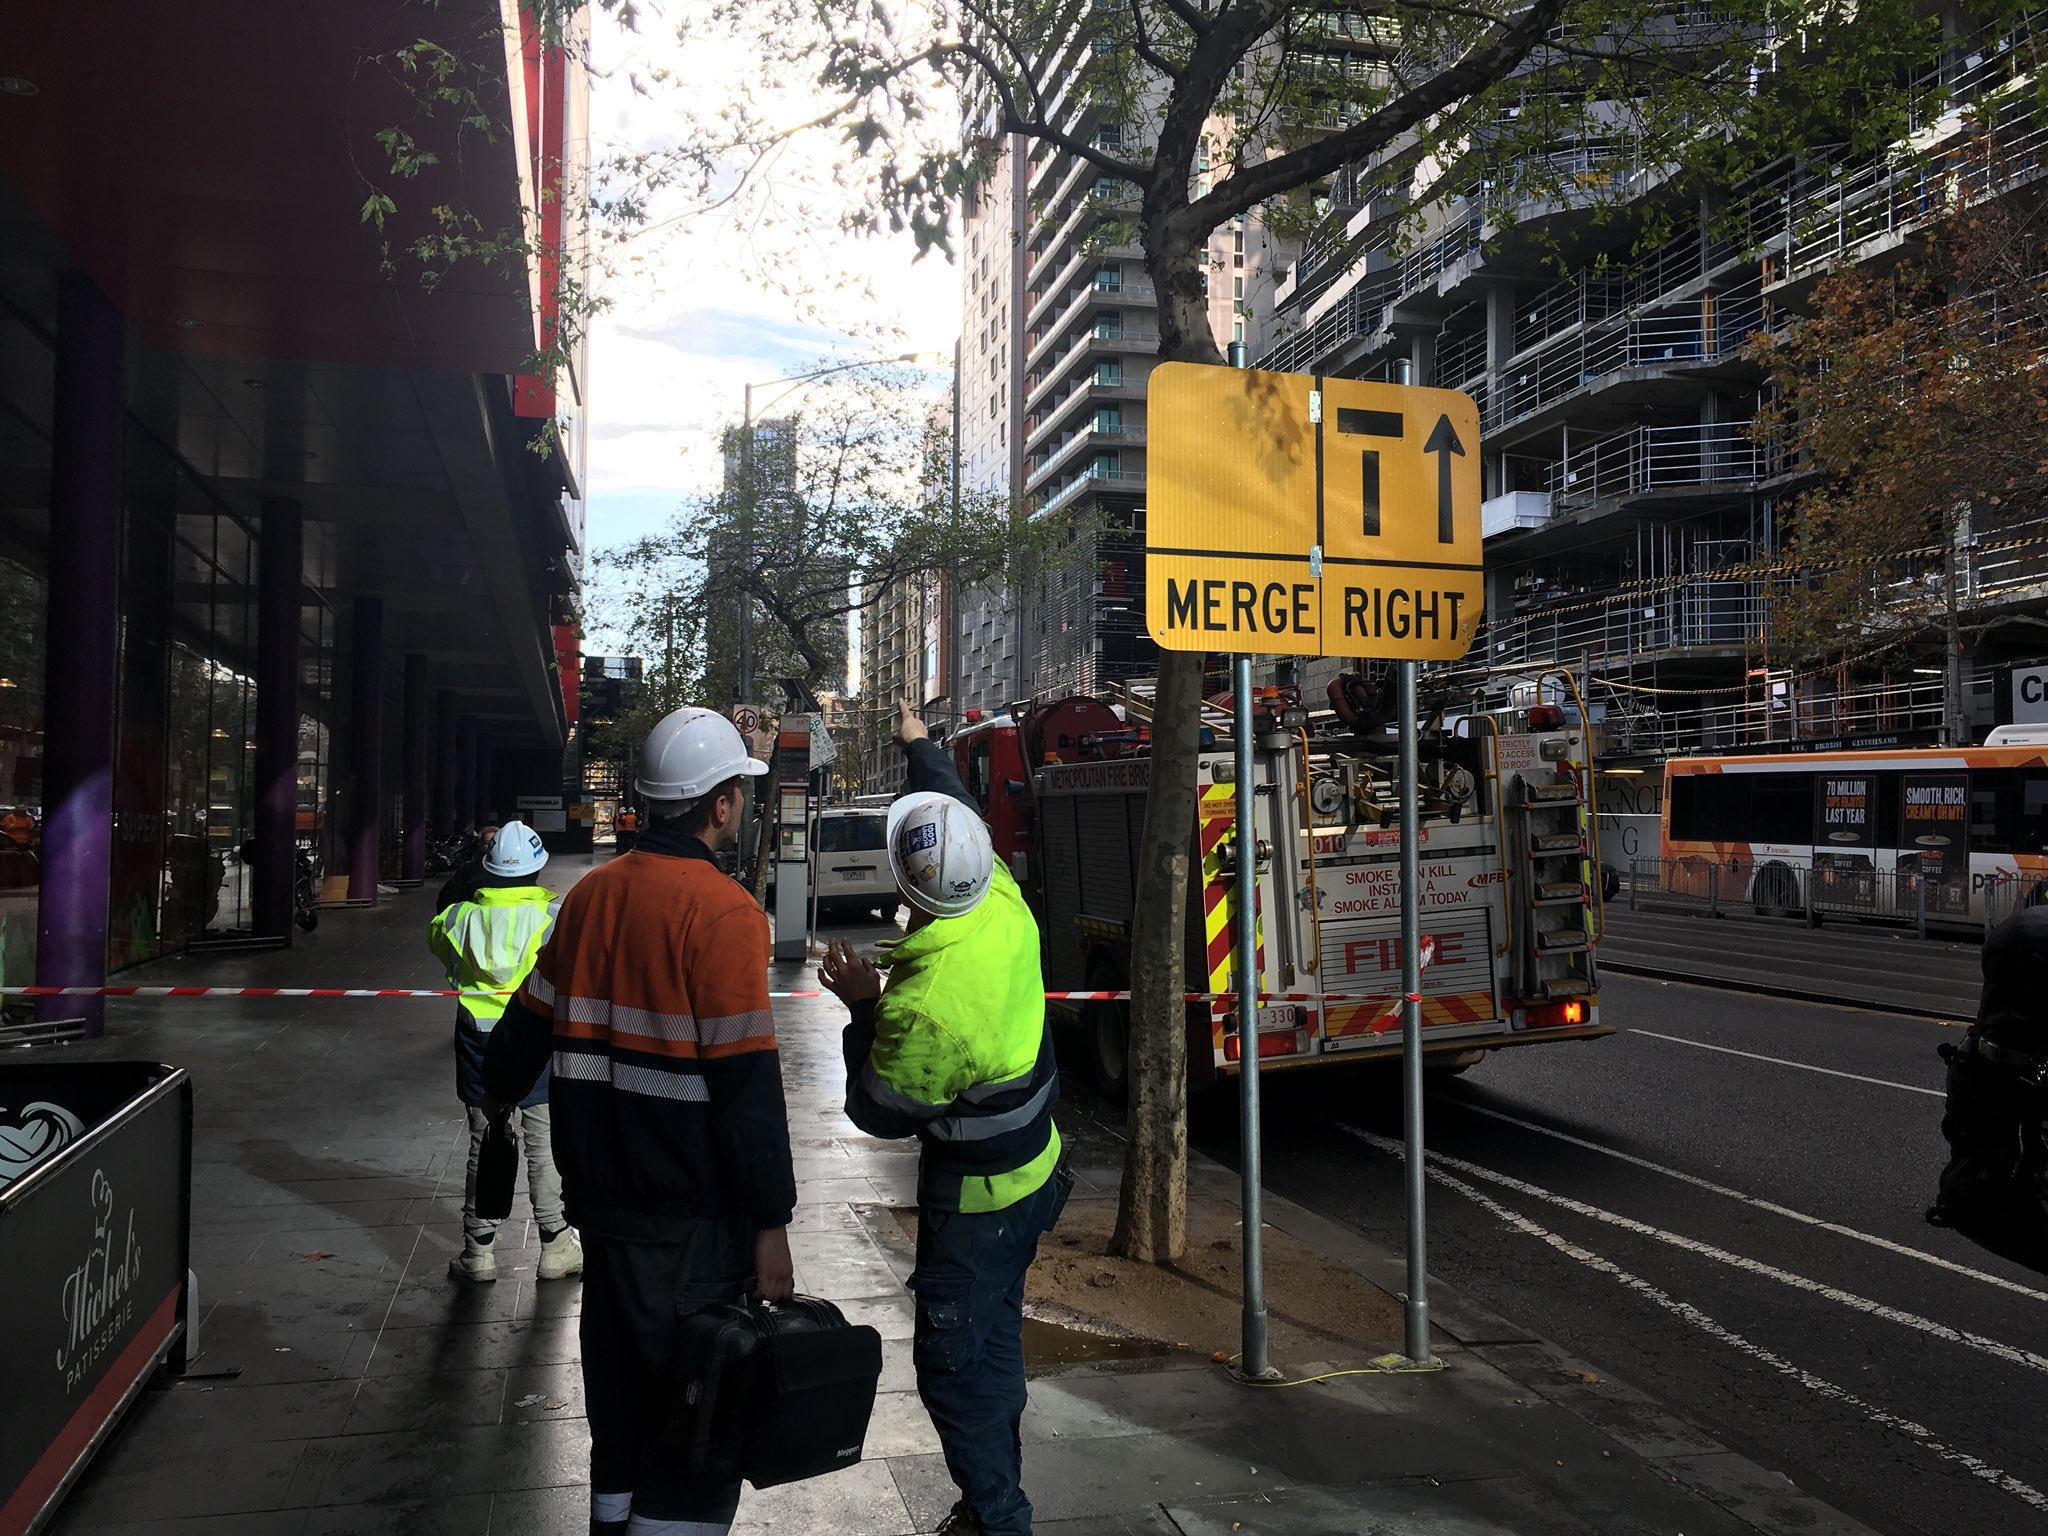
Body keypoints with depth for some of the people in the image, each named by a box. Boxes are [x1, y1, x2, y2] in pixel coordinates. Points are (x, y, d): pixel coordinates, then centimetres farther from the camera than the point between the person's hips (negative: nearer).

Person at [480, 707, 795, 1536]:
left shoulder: (590, 893, 4)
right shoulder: (721, 912, -17)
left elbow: (532, 1017, 17)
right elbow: (746, 1084, -19)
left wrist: (499, 1086, 38)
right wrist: (770, 1223, -13)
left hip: (600, 1189, 7)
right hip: (691, 1214, -7)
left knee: (622, 1384, 22)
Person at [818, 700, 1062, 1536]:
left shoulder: (923, 1007, -33)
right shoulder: (1005, 903, -14)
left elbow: (879, 1113, -16)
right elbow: (963, 816, 7)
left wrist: (863, 1008, -8)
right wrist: (920, 745, 20)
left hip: (974, 1202, -9)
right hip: (1036, 1169, 9)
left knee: (954, 1361, 6)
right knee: (992, 1338, 23)